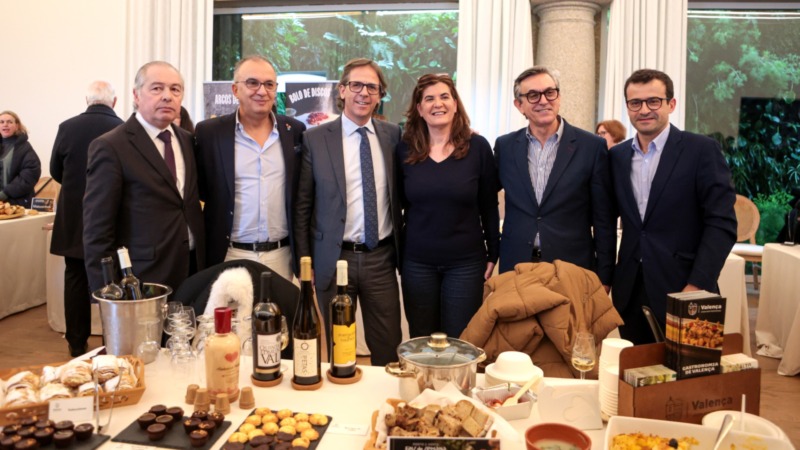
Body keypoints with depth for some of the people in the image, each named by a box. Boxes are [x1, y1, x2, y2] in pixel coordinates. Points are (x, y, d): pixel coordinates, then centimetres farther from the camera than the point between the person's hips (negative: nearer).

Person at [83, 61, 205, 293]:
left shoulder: (187, 140, 8)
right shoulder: (110, 147, -11)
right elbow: (97, 232, -12)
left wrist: (205, 268, 9)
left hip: (193, 272, 6)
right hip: (141, 282, -6)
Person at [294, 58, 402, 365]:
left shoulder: (393, 135, 4)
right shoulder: (315, 139, -2)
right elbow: (302, 207, 0)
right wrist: (305, 264, -1)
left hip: (381, 259, 2)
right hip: (334, 258, -1)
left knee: (388, 350, 9)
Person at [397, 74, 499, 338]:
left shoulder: (478, 147, -5)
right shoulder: (405, 150, -1)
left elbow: (489, 205, 0)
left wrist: (493, 254, 1)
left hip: (466, 262, -1)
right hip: (417, 262, 2)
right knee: (420, 343, 13)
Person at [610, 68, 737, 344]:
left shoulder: (702, 150, -5)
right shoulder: (617, 156, 8)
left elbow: (722, 224, -9)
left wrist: (697, 287, -17)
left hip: (682, 290, -4)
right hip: (630, 292, 4)